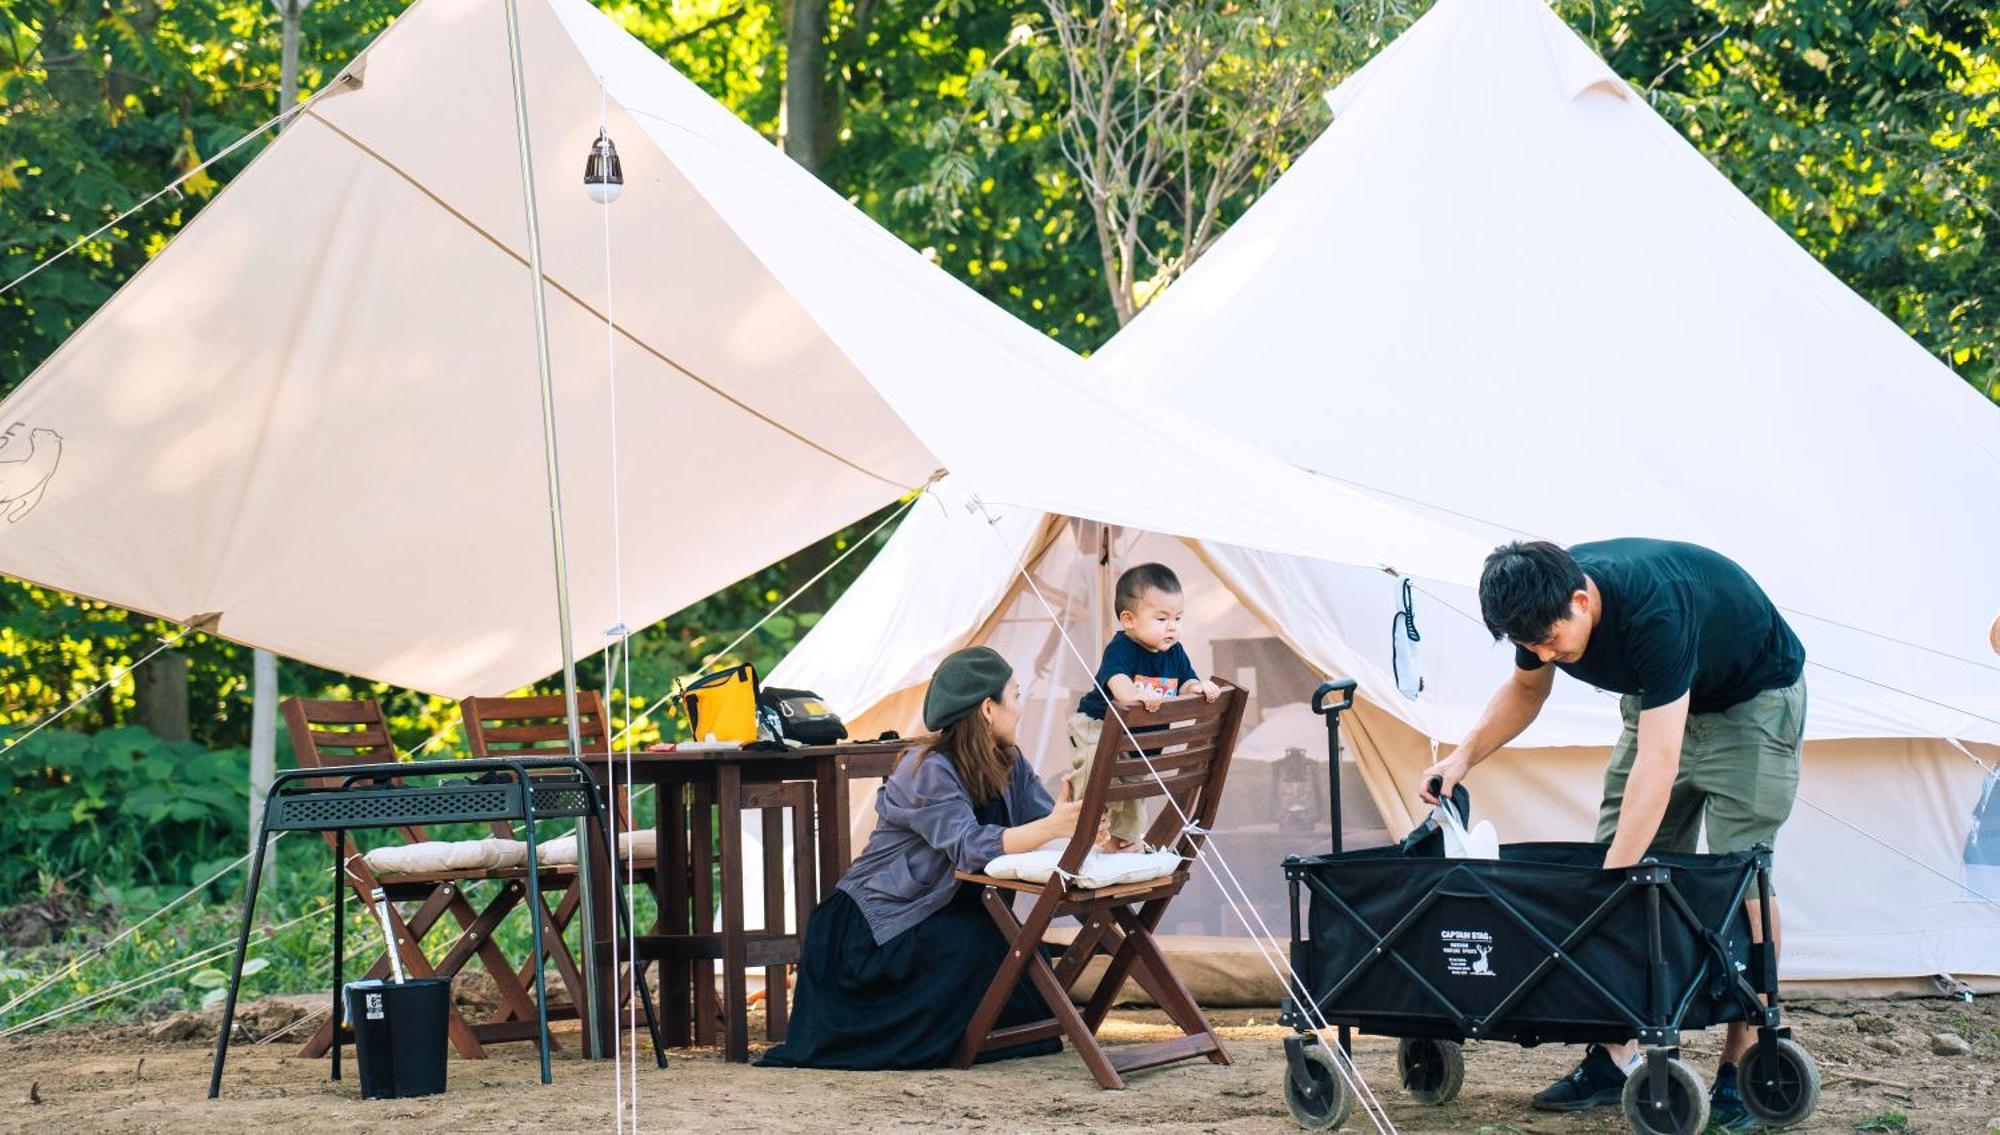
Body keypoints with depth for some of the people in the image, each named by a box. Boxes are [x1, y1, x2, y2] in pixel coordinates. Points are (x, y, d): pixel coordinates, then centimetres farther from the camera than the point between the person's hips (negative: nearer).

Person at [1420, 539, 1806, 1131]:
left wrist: (1611, 882, -45)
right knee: (1628, 860, -3)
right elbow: (1526, 689, 6)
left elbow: (1657, 761, -42)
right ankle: (1616, 1056, -2)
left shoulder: (1654, 611, -40)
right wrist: (1463, 757, -9)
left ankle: (1740, 1069, -8)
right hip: (1659, 699, 7)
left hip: (1751, 703, -7)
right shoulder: (1541, 598, -18)